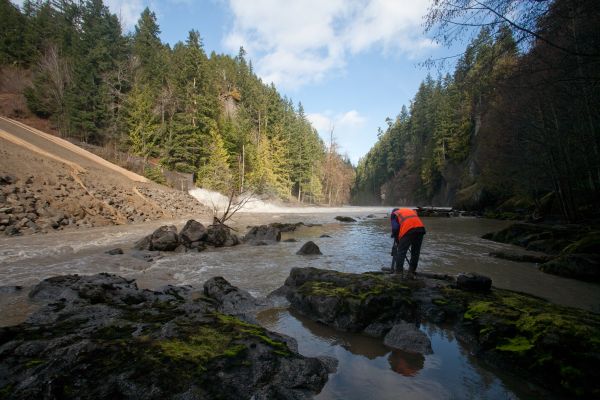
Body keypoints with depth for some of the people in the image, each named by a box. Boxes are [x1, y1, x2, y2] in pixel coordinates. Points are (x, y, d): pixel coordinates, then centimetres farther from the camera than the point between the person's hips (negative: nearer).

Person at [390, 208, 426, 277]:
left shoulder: (394, 214, 21)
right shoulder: (411, 210, 38)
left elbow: (395, 228, 6)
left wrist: (397, 241, 17)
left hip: (408, 230, -5)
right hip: (420, 228, 5)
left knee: (401, 252, 4)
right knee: (415, 252, 16)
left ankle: (398, 272, 4)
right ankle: (411, 272, 20)